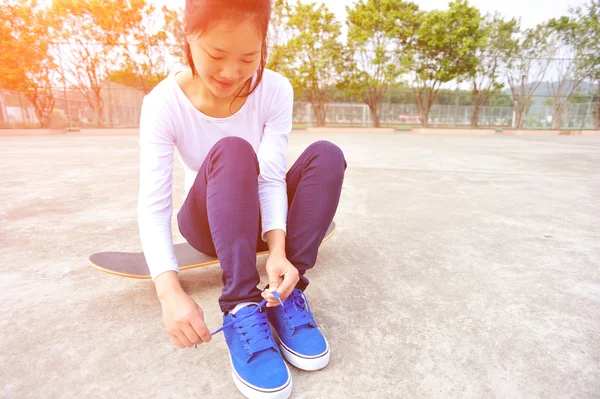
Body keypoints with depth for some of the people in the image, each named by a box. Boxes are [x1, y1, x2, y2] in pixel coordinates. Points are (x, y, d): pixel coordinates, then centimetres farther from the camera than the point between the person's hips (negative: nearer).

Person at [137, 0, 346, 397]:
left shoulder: (276, 90, -15)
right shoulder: (163, 103, -19)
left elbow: (272, 179, -22)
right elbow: (153, 206, -25)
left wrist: (277, 249, -38)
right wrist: (170, 292, -38)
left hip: (260, 216, 2)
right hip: (207, 222, -2)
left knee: (327, 154, -23)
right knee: (232, 152, -33)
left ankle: (285, 294, -23)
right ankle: (242, 308, -33)